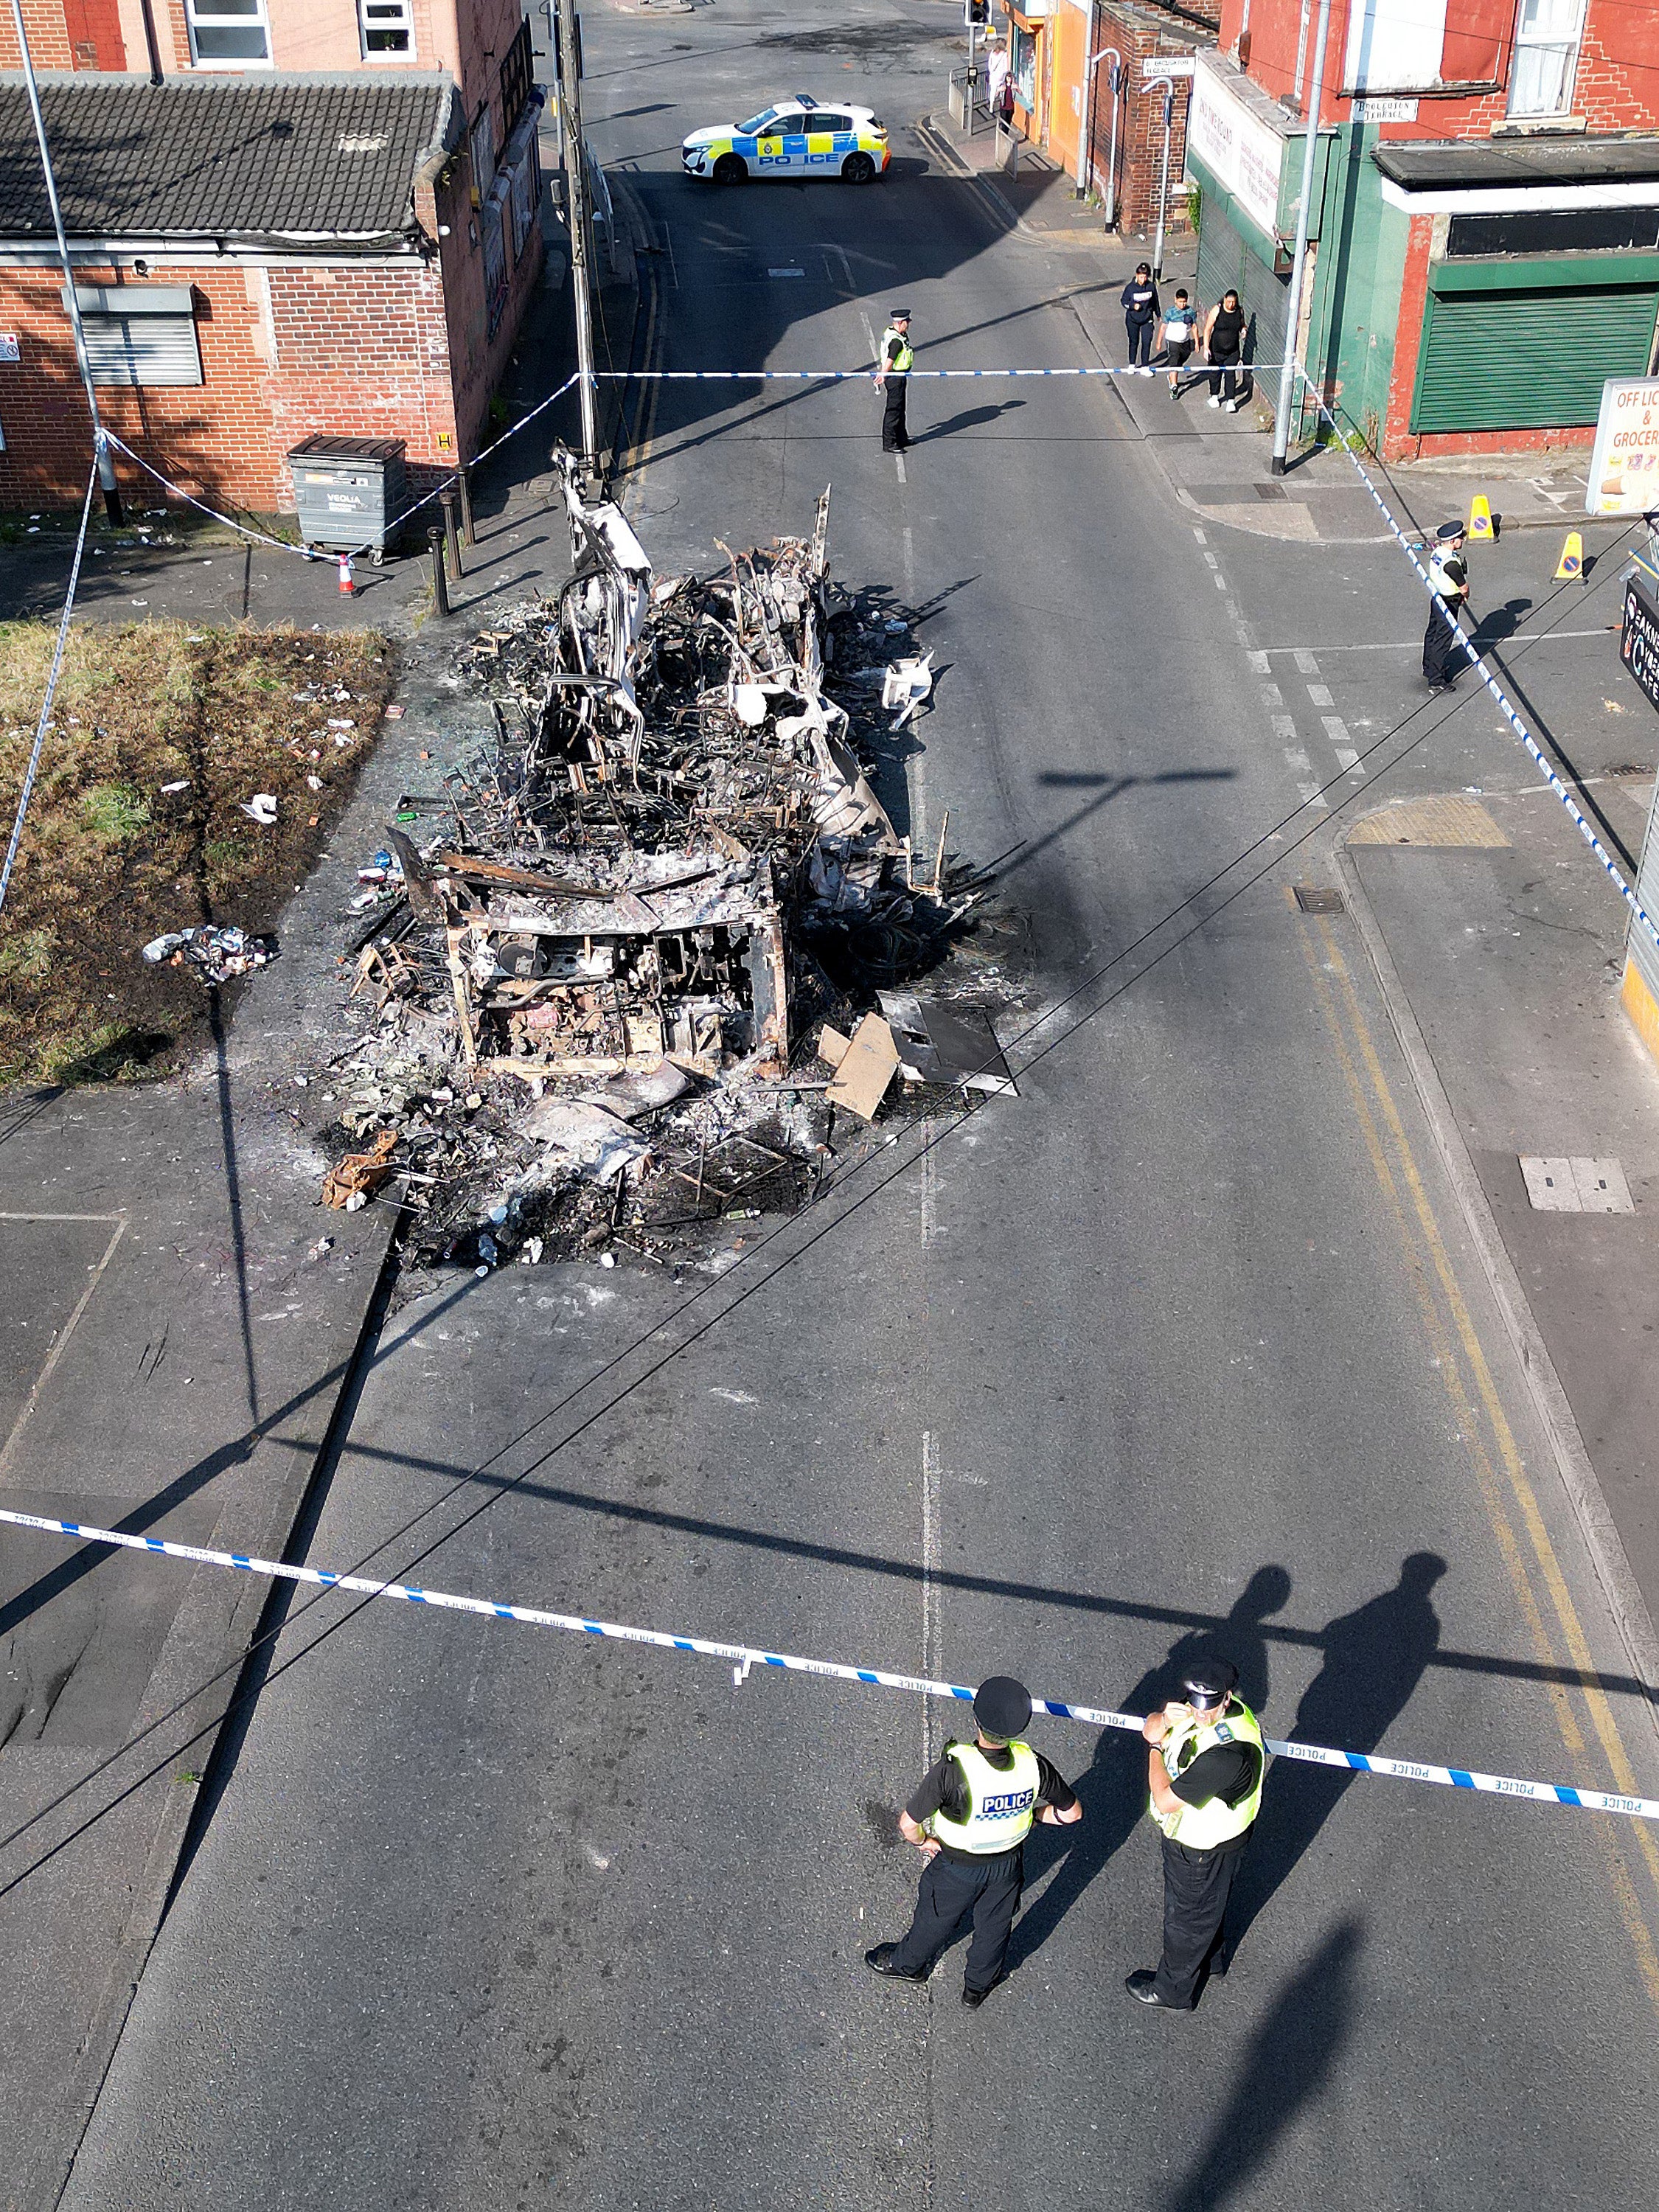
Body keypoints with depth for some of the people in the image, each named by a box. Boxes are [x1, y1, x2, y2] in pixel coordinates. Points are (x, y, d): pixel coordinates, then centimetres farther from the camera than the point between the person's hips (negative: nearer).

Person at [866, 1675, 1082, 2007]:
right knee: (994, 1927, 29)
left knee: (935, 1918, 27)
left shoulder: (953, 1769, -40)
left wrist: (923, 1841, -7)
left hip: (957, 1866, -2)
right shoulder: (1032, 1764, -29)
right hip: (1009, 1862, 3)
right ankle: (979, 1985, 55)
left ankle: (906, 1964, 56)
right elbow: (1072, 1812, -13)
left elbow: (908, 1824, -29)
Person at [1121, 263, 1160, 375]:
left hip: (1147, 319, 1)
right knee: (1134, 342, 12)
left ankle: (1144, 366, 5)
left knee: (1147, 342, -4)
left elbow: (1155, 300, 9)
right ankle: (1132, 365, 29)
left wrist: (1157, 314, 20)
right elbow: (1124, 301, -4)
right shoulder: (1131, 287, -13)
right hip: (1132, 319, -1)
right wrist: (1133, 306, -22)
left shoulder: (1151, 286, -6)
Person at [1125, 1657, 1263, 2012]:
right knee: (1208, 1905, 33)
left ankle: (1174, 1991, 42)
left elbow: (1166, 1800, -35)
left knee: (1187, 1916, 18)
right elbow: (1150, 1727, -2)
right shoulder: (1202, 1712, -15)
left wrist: (1155, 1750, -20)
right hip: (1190, 1832, 8)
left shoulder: (1228, 1752, -42)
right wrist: (1165, 1720, -26)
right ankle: (1212, 1957, 59)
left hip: (1204, 1849, -8)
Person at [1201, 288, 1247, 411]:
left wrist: (1243, 330, -9)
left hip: (1233, 351, 1)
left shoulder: (1239, 311, -2)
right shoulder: (1217, 310, -13)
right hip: (1217, 349, -1)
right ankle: (1214, 396, 34)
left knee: (1231, 374, -3)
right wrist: (1206, 347, -21)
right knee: (1215, 373, 13)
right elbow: (1208, 329, -13)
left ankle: (1231, 401, 1)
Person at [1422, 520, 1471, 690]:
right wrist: (1465, 595, 3)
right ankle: (1435, 680, 3)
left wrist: (1461, 595, 11)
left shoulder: (1436, 553, -1)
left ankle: (1429, 669, 41)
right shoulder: (1451, 562, -29)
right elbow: (1464, 588, -20)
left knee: (1433, 633, 23)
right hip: (1448, 604, -10)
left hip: (1436, 598, 10)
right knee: (1443, 640, -2)